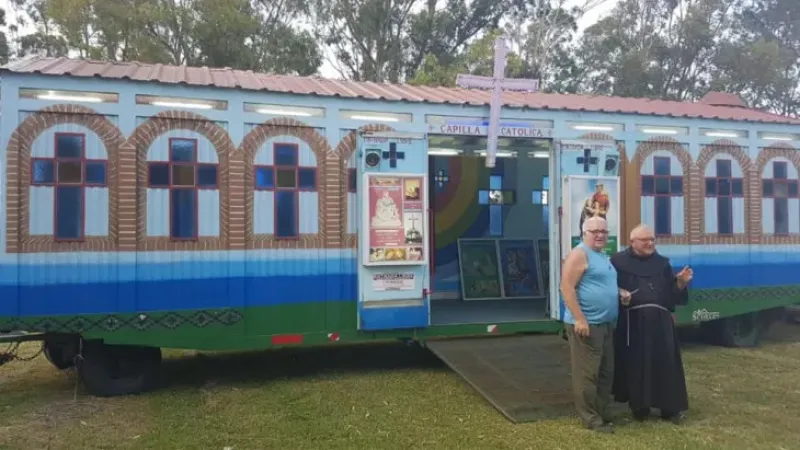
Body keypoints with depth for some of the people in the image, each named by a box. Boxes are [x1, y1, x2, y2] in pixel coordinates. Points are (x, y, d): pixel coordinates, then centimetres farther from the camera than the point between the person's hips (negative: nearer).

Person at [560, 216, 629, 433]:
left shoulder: (604, 257, 18)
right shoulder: (579, 254, -11)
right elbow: (567, 287, -19)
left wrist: (621, 292, 10)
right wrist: (580, 319, -23)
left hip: (605, 324, 10)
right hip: (586, 324, -10)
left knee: (606, 372, 15)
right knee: (587, 373, -3)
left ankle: (604, 414, 26)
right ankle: (591, 419, 5)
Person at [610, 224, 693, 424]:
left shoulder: (662, 263, 14)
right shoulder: (619, 261, 2)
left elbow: (672, 294, 11)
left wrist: (681, 282, -7)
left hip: (659, 321, 3)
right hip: (632, 322, -3)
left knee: (665, 364, 5)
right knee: (635, 365, 2)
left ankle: (670, 408, 14)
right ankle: (639, 406, 14)